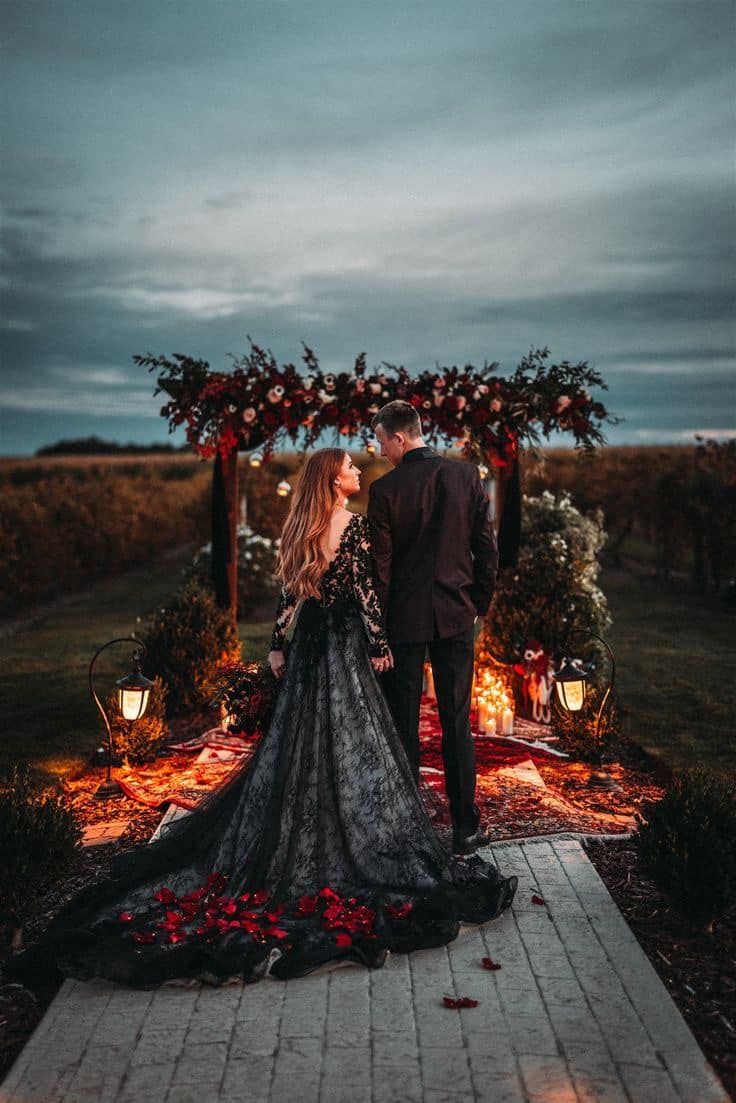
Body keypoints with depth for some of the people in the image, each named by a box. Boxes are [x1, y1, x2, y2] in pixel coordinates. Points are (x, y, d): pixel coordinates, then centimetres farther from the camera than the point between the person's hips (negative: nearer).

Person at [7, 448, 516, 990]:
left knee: (296, 744, 12)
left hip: (310, 642, 6)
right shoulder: (356, 525, -12)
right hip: (344, 643, -6)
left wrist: (277, 642, 11)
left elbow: (290, 591, 7)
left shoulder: (303, 528, 7)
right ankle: (355, 845, 7)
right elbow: (365, 591, -15)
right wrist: (380, 645, -9)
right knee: (350, 744, 1)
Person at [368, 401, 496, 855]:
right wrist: (479, 603, 11)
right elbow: (488, 548, 0)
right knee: (457, 723, 8)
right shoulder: (467, 475, -1)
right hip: (456, 614, 2)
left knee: (404, 724, 7)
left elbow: (380, 564, -8)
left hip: (404, 617, -2)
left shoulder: (385, 489, -10)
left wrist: (377, 625, 1)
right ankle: (465, 827, 13)